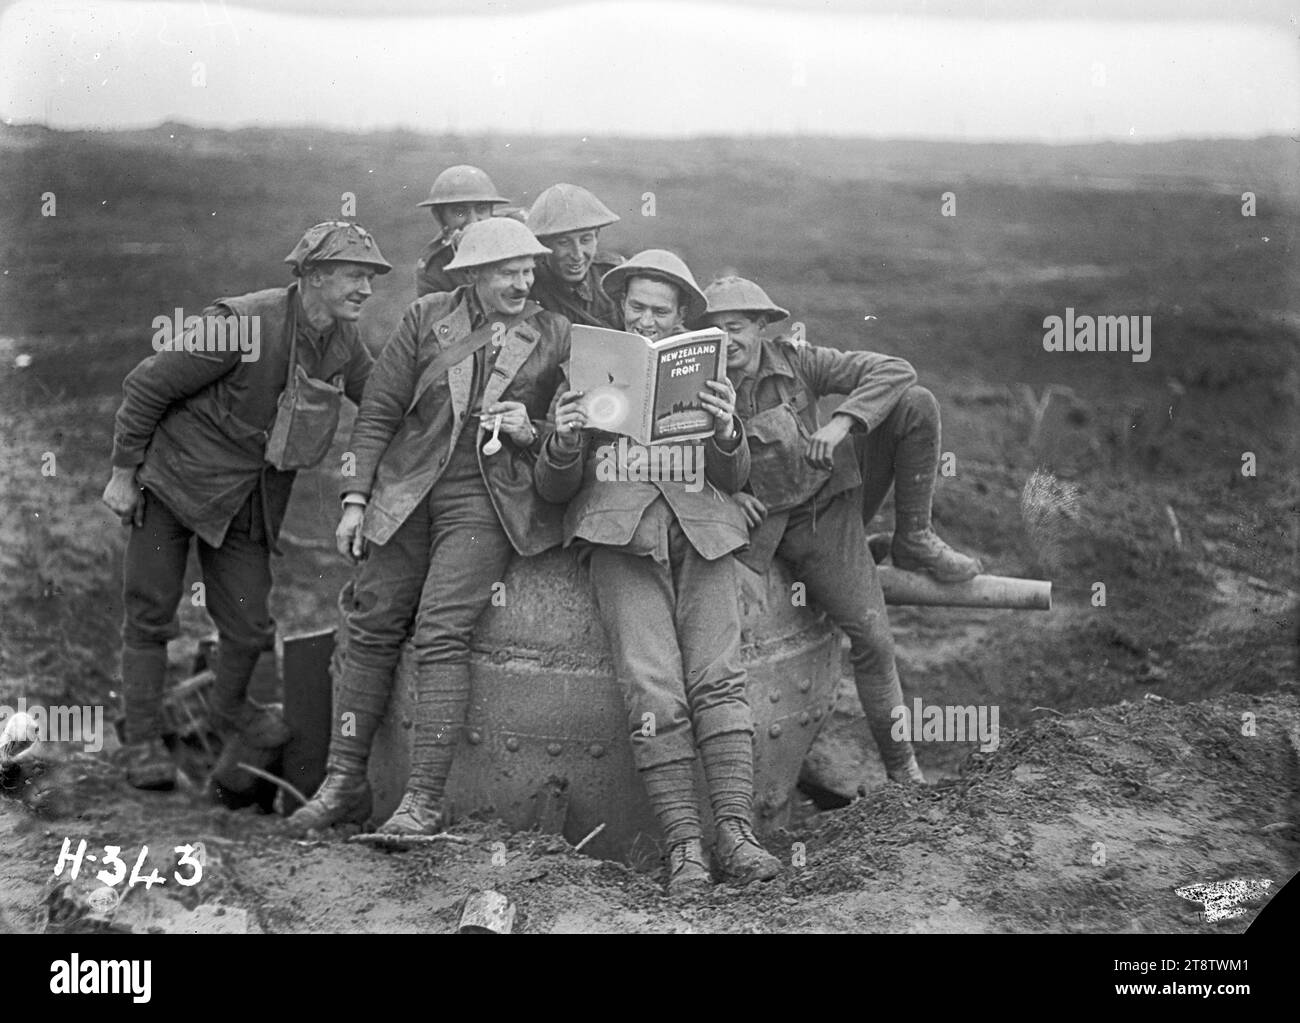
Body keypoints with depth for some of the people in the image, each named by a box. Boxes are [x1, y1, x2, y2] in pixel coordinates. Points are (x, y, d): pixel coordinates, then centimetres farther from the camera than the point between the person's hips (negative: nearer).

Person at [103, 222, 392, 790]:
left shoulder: (344, 343, -3)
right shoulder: (241, 323, -23)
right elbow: (146, 386, -16)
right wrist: (123, 473, -11)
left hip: (250, 501, 5)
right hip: (175, 481, -5)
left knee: (249, 624, 7)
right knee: (149, 615, 0)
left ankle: (230, 710, 36)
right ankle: (143, 740, 13)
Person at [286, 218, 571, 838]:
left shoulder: (554, 337, 6)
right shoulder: (427, 318, 6)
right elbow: (378, 413, 7)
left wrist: (530, 434, -7)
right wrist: (356, 497, 0)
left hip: (487, 500, -2)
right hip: (406, 489, 2)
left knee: (440, 635, -15)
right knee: (371, 629, 1)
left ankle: (424, 800, -12)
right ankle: (344, 782, 12)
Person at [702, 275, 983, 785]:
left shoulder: (796, 361, -6)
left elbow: (894, 371, -12)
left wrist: (841, 423, -27)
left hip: (835, 492, 3)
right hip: (779, 524, -3)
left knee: (916, 404, -14)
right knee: (872, 639, -13)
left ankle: (913, 541, -2)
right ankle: (902, 772, 4)